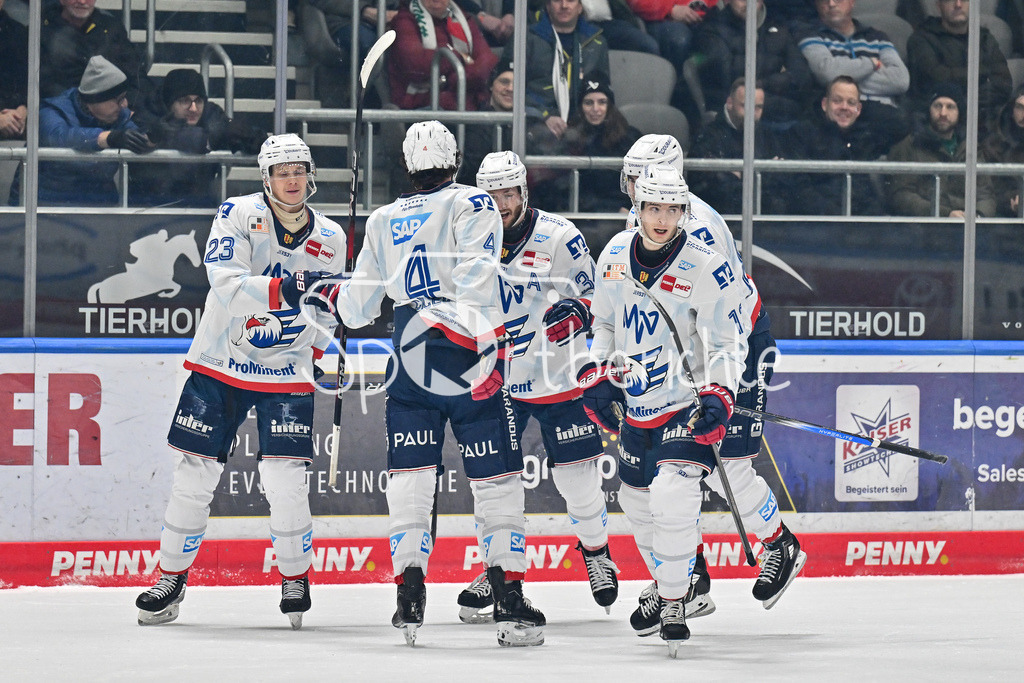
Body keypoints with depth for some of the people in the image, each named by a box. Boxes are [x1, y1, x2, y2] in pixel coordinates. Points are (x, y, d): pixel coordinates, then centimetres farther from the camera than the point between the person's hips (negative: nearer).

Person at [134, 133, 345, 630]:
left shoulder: (330, 239, 1)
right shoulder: (238, 216, -10)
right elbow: (226, 284, -26)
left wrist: (329, 363, 4)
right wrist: (284, 290, -37)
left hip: (286, 371, 1)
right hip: (220, 363, -1)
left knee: (284, 480, -10)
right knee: (195, 474, 1)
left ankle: (295, 576, 11)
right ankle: (172, 578, 16)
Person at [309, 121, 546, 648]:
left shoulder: (382, 221, 14)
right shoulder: (473, 205, 2)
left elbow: (358, 310, 19)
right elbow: (475, 281, -14)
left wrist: (330, 295, 40)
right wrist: (484, 347, -22)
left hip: (409, 361, 3)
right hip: (468, 359, -3)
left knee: (410, 480, 7)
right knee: (497, 481, 0)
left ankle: (410, 600, -3)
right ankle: (510, 605, -5)